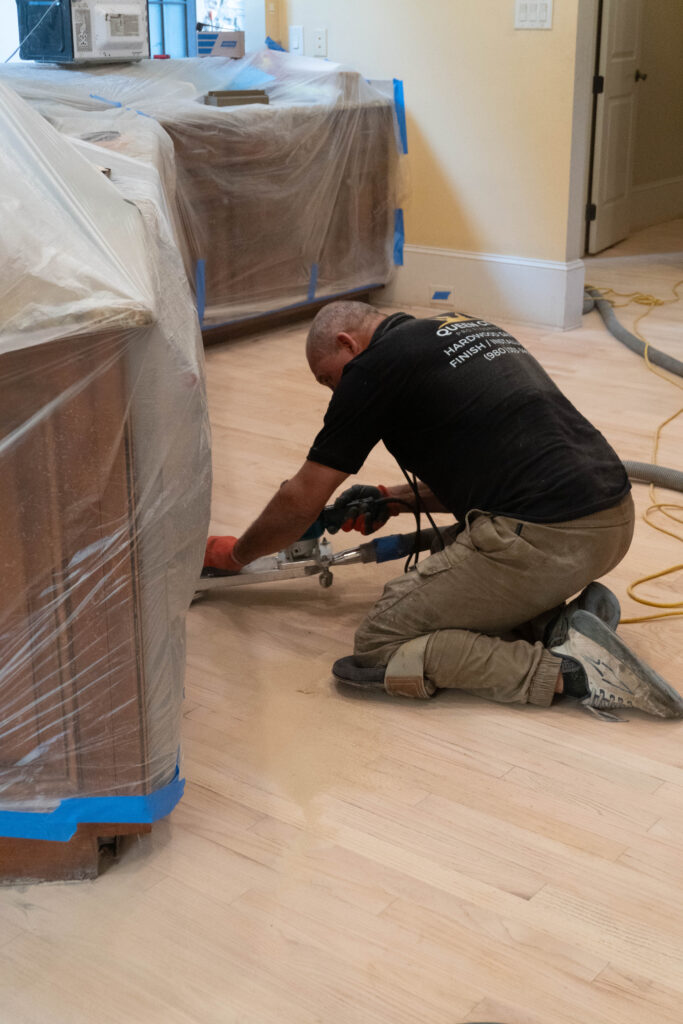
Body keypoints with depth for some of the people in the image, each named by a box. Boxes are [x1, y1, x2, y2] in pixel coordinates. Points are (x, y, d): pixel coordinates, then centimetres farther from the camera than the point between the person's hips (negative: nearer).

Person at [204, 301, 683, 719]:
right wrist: (395, 500, 26)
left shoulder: (374, 368, 1)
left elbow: (300, 502, 8)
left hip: (542, 538, -9)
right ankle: (561, 621, 8)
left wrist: (234, 554, 25)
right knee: (453, 549, 33)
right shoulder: (467, 328, 24)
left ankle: (566, 669, -10)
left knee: (380, 648, 2)